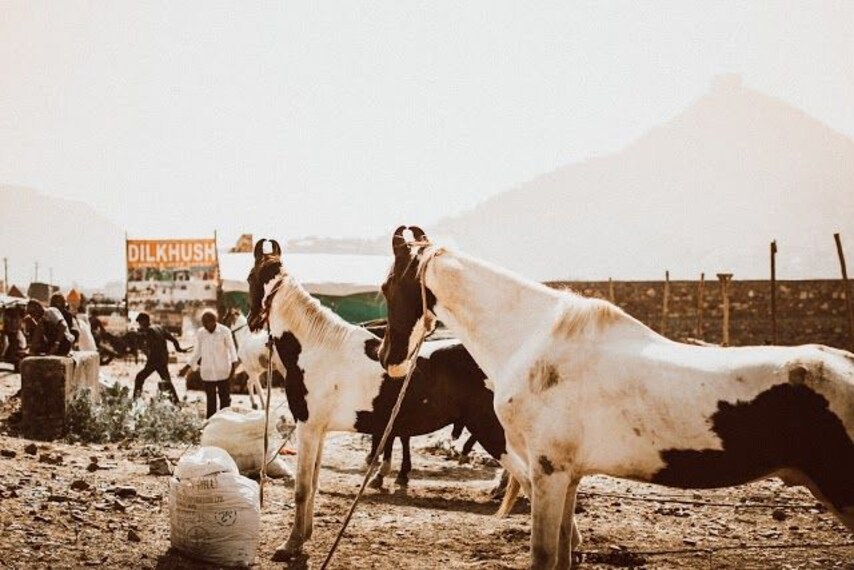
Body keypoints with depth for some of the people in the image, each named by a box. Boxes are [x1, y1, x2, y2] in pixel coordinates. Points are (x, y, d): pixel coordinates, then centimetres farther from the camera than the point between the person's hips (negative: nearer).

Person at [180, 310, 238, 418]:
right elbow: (197, 352, 11)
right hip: (208, 373, 2)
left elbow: (231, 348, -3)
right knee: (210, 401, 6)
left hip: (223, 372, -2)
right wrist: (187, 367, 7)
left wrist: (234, 365, -18)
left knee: (225, 399, 4)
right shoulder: (200, 333, 0)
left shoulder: (225, 331, -9)